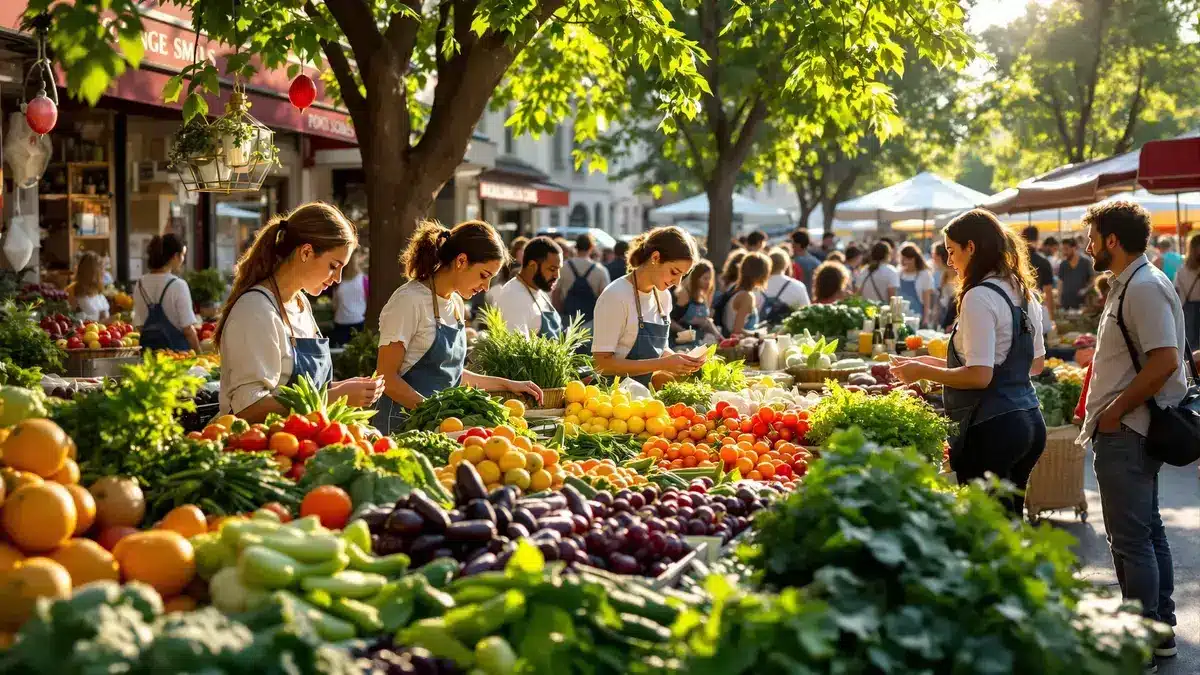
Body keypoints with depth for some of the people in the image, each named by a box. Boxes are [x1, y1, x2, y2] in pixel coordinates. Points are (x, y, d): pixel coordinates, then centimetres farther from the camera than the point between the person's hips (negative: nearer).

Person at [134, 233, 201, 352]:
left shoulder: (141, 284, 4)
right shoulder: (178, 285, -12)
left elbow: (139, 326, 9)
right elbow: (188, 329, -12)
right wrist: (199, 355, -2)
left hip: (148, 350, 6)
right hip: (176, 348, -6)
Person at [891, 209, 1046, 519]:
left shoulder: (979, 297, -15)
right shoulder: (1024, 294, 12)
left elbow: (979, 376, -20)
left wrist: (923, 370, -8)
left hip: (991, 427, -9)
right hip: (1029, 421, 9)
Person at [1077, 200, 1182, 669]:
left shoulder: (1144, 287, -18)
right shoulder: (1130, 284, 14)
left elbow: (1165, 361, -26)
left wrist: (1115, 411, -19)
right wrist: (1102, 409, 15)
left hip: (1126, 433, -11)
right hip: (1130, 430, 11)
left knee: (1130, 539, -4)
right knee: (1147, 531, 17)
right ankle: (1160, 627, 27)